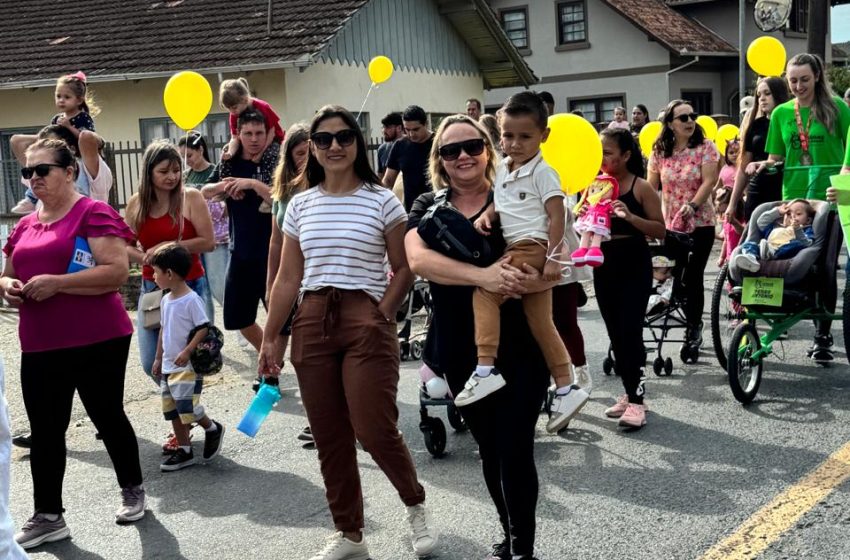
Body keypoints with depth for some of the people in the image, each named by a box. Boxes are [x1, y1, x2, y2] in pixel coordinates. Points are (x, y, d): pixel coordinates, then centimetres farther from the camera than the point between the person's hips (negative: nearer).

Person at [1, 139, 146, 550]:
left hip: (98, 342, -6)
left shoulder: (94, 213, -9)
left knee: (107, 417, 8)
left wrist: (57, 283, -23)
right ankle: (48, 516, 16)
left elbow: (117, 271, -18)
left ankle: (133, 492, 29)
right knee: (44, 431, 6)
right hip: (40, 347, 6)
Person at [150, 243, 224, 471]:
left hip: (187, 367, -9)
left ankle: (212, 429, 14)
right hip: (168, 367, 9)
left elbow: (204, 328, -18)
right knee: (172, 410, 10)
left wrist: (187, 351, -24)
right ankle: (184, 451, 19)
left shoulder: (192, 300, -16)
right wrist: (158, 358, 19)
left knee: (187, 407, -13)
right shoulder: (166, 300, 10)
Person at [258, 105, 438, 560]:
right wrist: (269, 338, 6)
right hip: (312, 324, 4)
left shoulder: (381, 200, -2)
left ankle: (416, 505, 20)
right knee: (330, 437, 7)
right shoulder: (300, 205, 8)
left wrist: (381, 316, -10)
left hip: (367, 323, -4)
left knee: (374, 431, -9)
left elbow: (404, 270, 1)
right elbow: (288, 278, 10)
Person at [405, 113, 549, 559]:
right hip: (461, 352, 3)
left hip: (520, 348, -3)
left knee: (515, 450, -3)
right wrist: (481, 276, -32)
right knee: (489, 449, 16)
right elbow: (418, 259, -17)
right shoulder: (429, 206, 3)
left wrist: (531, 280, -31)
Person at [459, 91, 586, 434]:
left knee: (485, 290, -20)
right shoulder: (503, 170, 14)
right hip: (517, 249, 9)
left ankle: (486, 370, -21)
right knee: (541, 323, 10)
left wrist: (553, 258, -18)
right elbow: (499, 202, 28)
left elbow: (557, 216, -12)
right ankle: (566, 389, 17)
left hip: (534, 247, -9)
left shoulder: (542, 172, -8)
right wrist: (486, 216, 6)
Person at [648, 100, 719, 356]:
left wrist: (692, 205, -24)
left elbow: (709, 180, -12)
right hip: (669, 224, 3)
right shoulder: (659, 152, 4)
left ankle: (693, 327, 14)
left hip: (700, 223, -2)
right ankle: (694, 324, 18)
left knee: (693, 276, -1)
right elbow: (651, 186, 6)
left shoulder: (705, 147, -3)